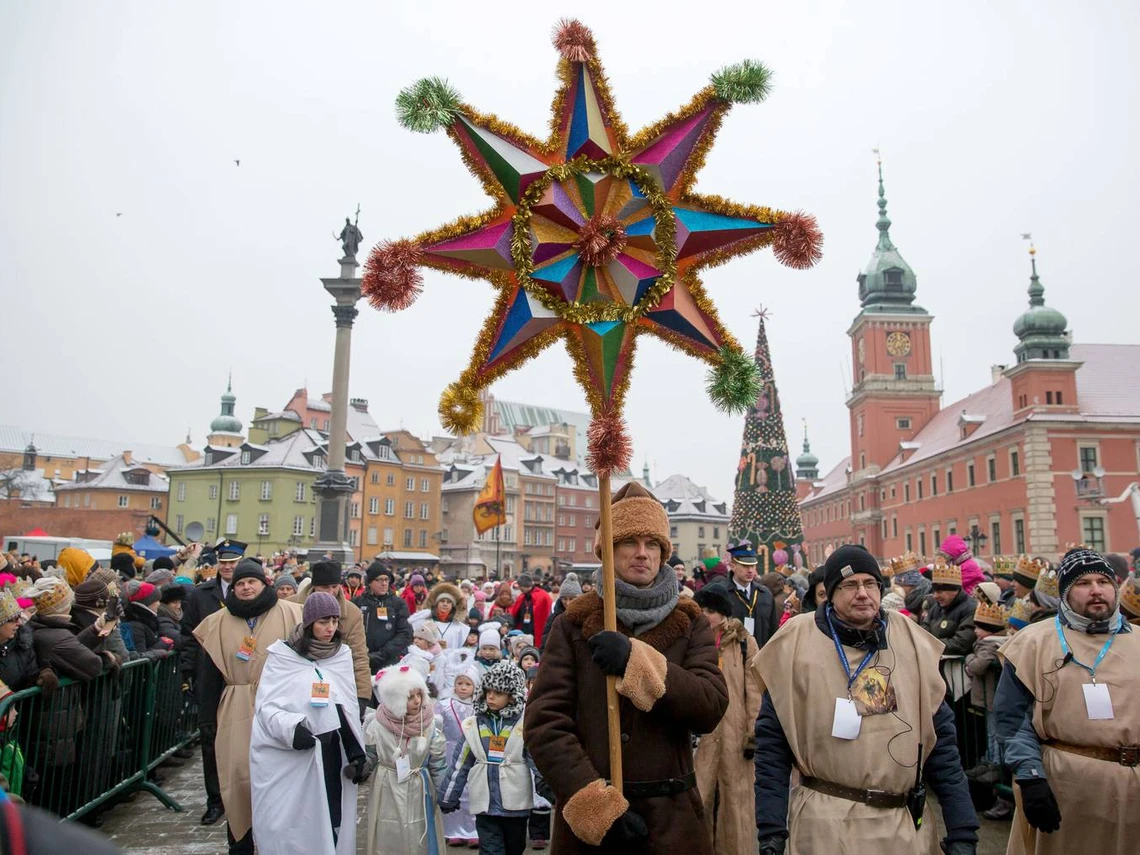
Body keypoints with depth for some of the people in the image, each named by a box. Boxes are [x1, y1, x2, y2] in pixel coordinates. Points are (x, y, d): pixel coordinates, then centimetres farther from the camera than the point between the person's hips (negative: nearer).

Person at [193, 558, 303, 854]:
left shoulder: (289, 614, -2)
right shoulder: (219, 623, 6)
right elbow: (209, 672, 10)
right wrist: (208, 715, 6)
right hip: (236, 712, 2)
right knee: (238, 775, 2)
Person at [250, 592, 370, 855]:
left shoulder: (342, 654, 8)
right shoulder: (282, 654, -4)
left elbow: (347, 710, 11)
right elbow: (266, 704, -9)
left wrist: (357, 754, 6)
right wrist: (291, 728, -26)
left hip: (331, 754, 3)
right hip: (288, 757, -3)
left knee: (329, 823, 6)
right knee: (291, 827, 2)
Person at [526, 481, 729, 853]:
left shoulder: (691, 625, 3)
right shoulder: (574, 625, -2)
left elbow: (711, 707, -11)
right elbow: (544, 722, -9)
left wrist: (638, 662, -22)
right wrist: (599, 807, -17)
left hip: (671, 818, 1)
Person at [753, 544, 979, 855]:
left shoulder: (911, 644, 1)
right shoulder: (797, 645, -7)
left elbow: (940, 738, 4)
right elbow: (773, 741, -5)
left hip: (907, 822, 3)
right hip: (826, 821, -3)